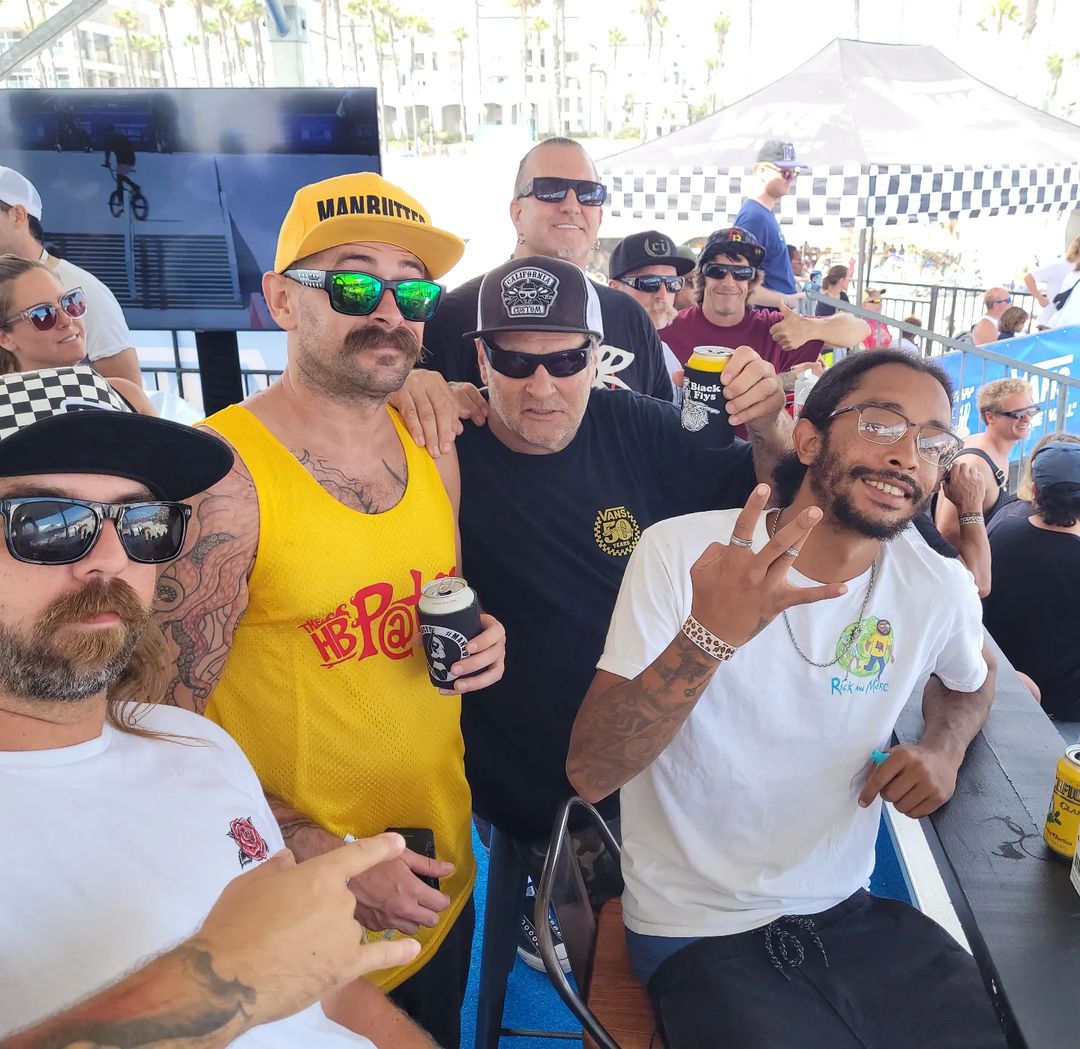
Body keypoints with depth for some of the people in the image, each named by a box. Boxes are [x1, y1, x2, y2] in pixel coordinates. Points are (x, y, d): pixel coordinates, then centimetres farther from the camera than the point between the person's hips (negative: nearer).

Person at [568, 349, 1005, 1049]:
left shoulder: (942, 589, -4)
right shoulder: (682, 551, -17)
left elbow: (971, 682, 21)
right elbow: (590, 774, -22)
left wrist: (943, 748, -3)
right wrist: (708, 633, -38)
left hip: (849, 912, 5)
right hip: (698, 932, -4)